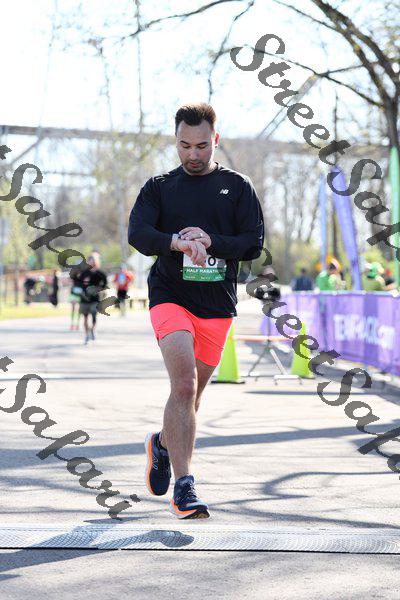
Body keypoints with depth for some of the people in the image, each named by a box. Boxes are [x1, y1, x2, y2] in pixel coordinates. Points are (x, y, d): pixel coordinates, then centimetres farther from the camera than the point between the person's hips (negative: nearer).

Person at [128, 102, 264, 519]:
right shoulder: (159, 187, 7)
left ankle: (163, 444, 43)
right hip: (170, 296, -2)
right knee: (184, 385, -20)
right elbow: (137, 234, -8)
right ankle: (183, 486, -20)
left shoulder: (237, 187, 8)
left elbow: (254, 244, 1)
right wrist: (176, 241, -27)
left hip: (217, 304, 2)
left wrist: (209, 242, -15)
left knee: (192, 393, 12)